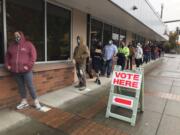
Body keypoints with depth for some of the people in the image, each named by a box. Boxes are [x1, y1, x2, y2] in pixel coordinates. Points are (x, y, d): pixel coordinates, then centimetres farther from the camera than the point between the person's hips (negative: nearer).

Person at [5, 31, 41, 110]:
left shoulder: (28, 44, -2)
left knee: (30, 86, 0)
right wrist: (7, 65, 9)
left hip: (26, 70, -5)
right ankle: (24, 102, 26)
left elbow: (33, 56, -9)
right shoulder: (11, 45, 13)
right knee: (21, 86, 13)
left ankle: (36, 101, 12)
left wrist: (28, 66, -15)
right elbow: (7, 56, 22)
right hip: (15, 71, 5)